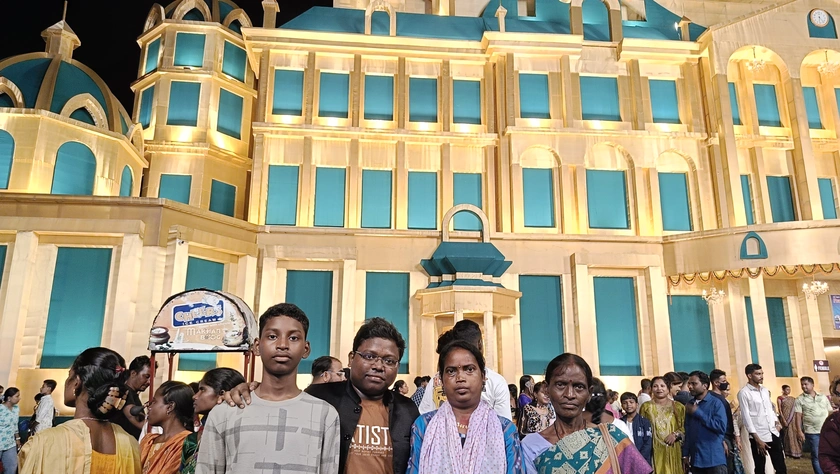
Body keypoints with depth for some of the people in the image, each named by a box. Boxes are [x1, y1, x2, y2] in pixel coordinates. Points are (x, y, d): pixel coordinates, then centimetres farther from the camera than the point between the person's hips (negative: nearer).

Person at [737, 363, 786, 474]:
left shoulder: (765, 391, 12)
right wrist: (757, 439, -15)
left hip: (773, 434, 6)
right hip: (758, 436, -6)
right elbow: (746, 417, -11)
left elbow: (770, 409, 21)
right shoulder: (744, 393, -9)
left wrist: (776, 421, 1)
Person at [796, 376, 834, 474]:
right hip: (812, 432, -3)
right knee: (816, 456, 2)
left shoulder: (823, 397, 8)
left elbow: (830, 412, 11)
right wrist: (799, 431, -13)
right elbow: (798, 416, -5)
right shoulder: (799, 399, -2)